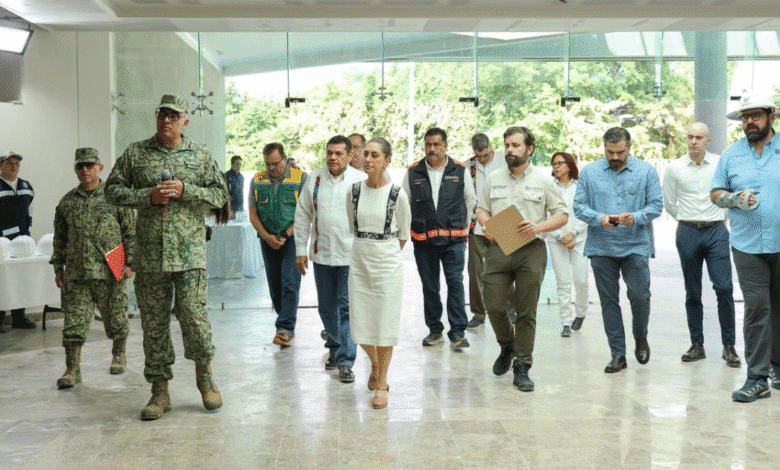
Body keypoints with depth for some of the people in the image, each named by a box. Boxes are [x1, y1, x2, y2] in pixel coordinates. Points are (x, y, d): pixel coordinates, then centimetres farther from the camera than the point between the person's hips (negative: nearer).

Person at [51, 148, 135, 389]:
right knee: (74, 322, -2)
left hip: (111, 272, -2)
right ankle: (72, 369, 4)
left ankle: (119, 356, 30)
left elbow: (131, 232, 1)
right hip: (76, 273, 2)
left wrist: (129, 263, -5)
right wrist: (58, 267, 13)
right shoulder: (67, 202, 10)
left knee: (116, 318, 9)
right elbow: (59, 238, 17)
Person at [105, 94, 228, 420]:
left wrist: (184, 190, -9)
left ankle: (204, 374, 17)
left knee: (193, 313, -8)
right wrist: (149, 195, -7)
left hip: (190, 251, -1)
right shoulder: (135, 153, 9)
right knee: (153, 321, 4)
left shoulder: (201, 155, 8)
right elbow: (113, 189, 9)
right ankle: (160, 390, 15)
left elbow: (220, 194, 6)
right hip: (149, 253, 2)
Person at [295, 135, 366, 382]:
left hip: (351, 256, -4)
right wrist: (300, 250, 8)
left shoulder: (361, 180, -3)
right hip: (321, 255, 4)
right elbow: (303, 215, 11)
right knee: (327, 307, 14)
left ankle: (346, 361, 2)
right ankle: (335, 349, 32)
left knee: (347, 307, -4)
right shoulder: (314, 179, 7)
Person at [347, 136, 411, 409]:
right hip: (359, 261, 3)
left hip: (388, 263, -3)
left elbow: (404, 233, 6)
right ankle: (375, 364, 37)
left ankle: (381, 384, 17)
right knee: (359, 325, 6)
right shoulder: (354, 191, -1)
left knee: (385, 324, 1)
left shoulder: (397, 195, -10)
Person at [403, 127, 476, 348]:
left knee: (455, 283, -8)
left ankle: (457, 332, -4)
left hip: (453, 239, -2)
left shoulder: (460, 170, 3)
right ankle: (435, 330, 21)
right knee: (429, 286, 8)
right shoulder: (413, 172, 5)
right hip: (423, 239, 2)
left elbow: (470, 201, 16)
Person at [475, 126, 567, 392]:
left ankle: (522, 368, 10)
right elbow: (482, 209, 19)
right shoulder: (493, 179, 12)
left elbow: (561, 215, 6)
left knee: (526, 312, 0)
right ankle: (507, 346, 30)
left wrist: (538, 226, -12)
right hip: (498, 249, 2)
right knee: (493, 307, 0)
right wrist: (485, 225, -4)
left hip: (531, 251, -2)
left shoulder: (542, 181, 4)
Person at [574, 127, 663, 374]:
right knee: (608, 300, 5)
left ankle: (640, 338, 26)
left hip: (636, 246, -1)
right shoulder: (589, 172, 6)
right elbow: (579, 206, 3)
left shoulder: (646, 171, 4)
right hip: (601, 248, 1)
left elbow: (656, 205, 2)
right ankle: (617, 354, 14)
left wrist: (635, 217, -17)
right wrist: (599, 218, -15)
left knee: (639, 296, -4)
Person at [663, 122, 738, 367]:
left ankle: (729, 345, 2)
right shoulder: (674, 168, 3)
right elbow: (669, 204, 15)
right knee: (692, 292, 6)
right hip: (687, 233, 1)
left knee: (724, 288, -8)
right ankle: (697, 344, 14)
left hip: (716, 231, -1)